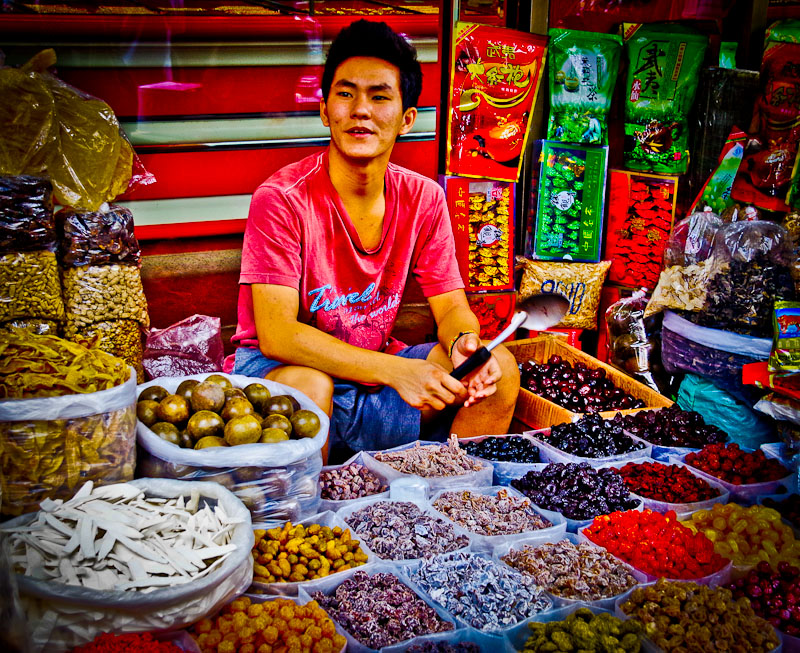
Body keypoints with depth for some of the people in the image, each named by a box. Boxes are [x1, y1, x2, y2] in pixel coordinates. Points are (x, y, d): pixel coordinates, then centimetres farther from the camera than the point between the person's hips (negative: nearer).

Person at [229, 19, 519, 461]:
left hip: (373, 367, 5)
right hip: (276, 370, -4)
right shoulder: (282, 199, -19)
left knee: (499, 369, -13)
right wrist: (396, 370, -35)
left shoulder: (423, 199, -3)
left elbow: (451, 308, 1)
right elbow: (275, 334, -26)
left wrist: (463, 342, -26)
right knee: (307, 386, -37)